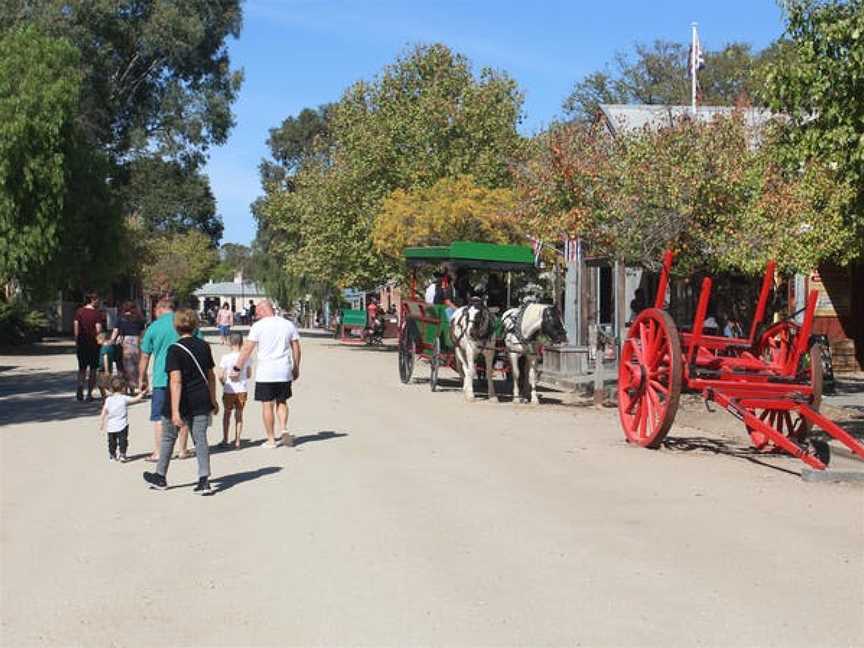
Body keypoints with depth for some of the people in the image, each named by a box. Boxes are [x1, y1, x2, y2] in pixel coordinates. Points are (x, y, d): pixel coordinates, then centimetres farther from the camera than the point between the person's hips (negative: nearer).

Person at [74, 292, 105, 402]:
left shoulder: (79, 312, 4)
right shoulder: (97, 313, -9)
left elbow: (75, 326, 2)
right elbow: (98, 329, -15)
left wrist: (77, 341, 8)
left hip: (81, 344, 4)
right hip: (94, 344, -4)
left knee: (82, 368, 13)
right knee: (93, 369, 7)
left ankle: (80, 388, -9)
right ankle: (89, 394, 6)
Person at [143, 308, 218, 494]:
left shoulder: (174, 349, -14)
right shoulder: (204, 346, 3)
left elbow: (176, 381, -21)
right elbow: (210, 376, 10)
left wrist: (175, 411, -24)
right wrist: (213, 401, 22)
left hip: (180, 402, -3)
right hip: (201, 402, 4)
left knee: (168, 437, 15)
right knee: (200, 438, 5)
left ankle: (160, 477, 30)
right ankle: (204, 480, -4)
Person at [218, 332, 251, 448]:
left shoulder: (226, 358, -11)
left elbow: (220, 376, -11)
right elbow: (249, 375, 4)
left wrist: (224, 383, 7)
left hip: (229, 390, -2)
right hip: (242, 390, 2)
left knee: (226, 413, 14)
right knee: (239, 414, 12)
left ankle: (225, 439, 17)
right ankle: (237, 440, 12)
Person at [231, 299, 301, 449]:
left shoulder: (258, 326, -6)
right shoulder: (288, 324, 6)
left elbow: (247, 349, -8)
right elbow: (296, 348, 9)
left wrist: (237, 369, -2)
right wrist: (296, 368, 19)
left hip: (265, 373, -4)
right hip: (285, 372, 4)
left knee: (267, 405, 5)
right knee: (282, 402, 19)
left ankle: (271, 440, 9)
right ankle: (284, 430, -1)